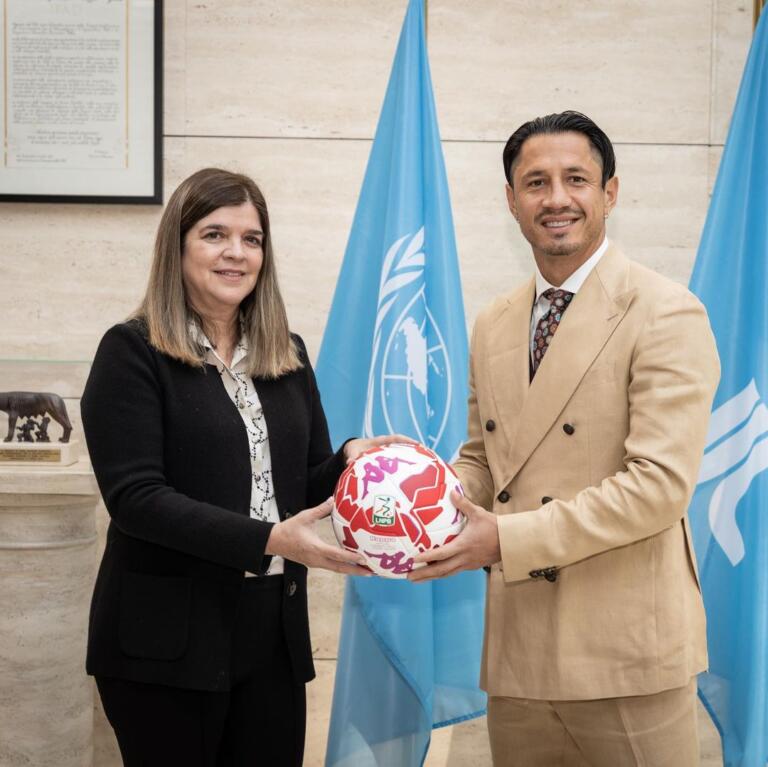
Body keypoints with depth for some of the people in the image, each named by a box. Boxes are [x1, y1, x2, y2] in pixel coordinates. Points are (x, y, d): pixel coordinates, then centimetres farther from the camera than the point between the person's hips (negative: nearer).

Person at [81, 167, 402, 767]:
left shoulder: (287, 355, 10)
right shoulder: (133, 352, -7)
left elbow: (308, 483, 12)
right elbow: (134, 496, -17)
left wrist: (351, 460, -11)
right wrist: (268, 540, -25)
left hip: (275, 631, 5)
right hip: (167, 636, -5)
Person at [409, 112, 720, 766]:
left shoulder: (666, 314, -10)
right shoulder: (493, 327, 11)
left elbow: (661, 483, -19)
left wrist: (506, 537, -21)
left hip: (627, 655, -6)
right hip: (519, 649, 6)